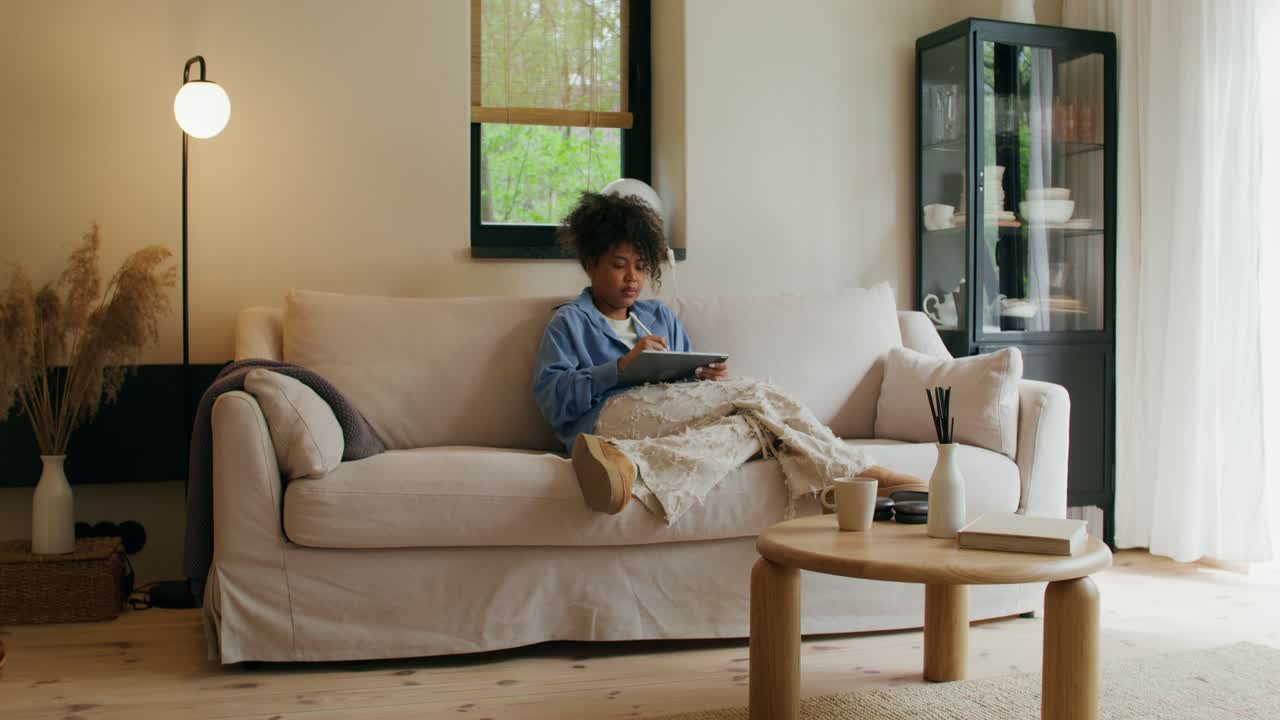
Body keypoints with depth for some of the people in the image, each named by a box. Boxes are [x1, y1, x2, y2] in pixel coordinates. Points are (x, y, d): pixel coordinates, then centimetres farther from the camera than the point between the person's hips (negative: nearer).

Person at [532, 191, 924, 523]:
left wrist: (710, 379, 2)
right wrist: (622, 366, -12)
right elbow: (551, 397, -1)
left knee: (755, 424, -31)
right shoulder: (569, 322, 18)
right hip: (614, 414, -6)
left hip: (676, 411, 6)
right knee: (758, 396, -24)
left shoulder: (660, 316, 35)